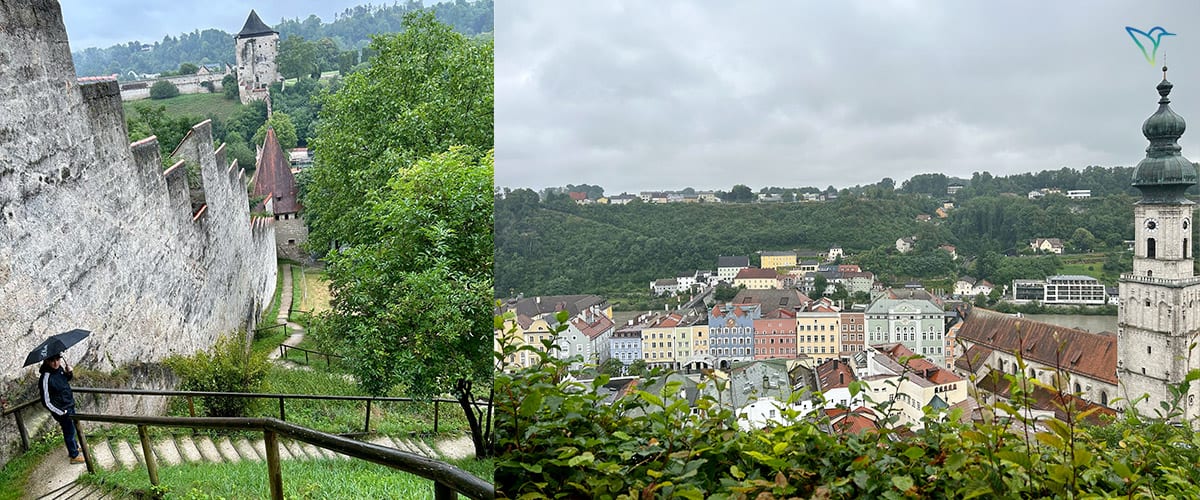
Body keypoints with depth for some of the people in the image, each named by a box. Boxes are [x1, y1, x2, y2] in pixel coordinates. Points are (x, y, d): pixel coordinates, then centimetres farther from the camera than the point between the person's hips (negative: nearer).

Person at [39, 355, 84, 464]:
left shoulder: (60, 368, -10)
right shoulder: (46, 378, -31)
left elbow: (67, 379, 14)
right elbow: (46, 402, -24)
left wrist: (69, 373, -10)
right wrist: (62, 413, -17)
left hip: (70, 405, 7)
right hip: (62, 410, -7)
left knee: (72, 428, 27)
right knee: (69, 432, 11)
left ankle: (75, 447, 50)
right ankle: (74, 456, 31)